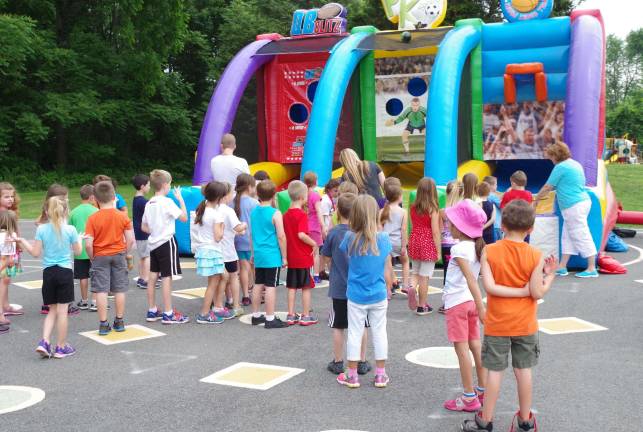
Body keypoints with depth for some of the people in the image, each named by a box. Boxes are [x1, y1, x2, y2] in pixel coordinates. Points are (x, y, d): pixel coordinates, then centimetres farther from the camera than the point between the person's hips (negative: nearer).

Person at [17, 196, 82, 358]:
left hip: (48, 272, 2)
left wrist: (23, 242, 13)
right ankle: (61, 347, 11)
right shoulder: (70, 229, -7)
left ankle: (44, 342, 4)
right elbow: (77, 251, 2)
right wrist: (79, 239, 20)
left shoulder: (41, 229, -4)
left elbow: (36, 253, -2)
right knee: (62, 311, 4)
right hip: (65, 272, -2)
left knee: (52, 310, 16)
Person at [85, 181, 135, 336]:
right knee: (119, 290, 11)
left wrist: (92, 258, 1)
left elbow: (88, 244, -15)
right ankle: (119, 321, 19)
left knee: (101, 291, 3)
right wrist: (124, 254, 8)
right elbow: (130, 240, -6)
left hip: (100, 257, -2)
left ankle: (103, 324, 5)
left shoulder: (92, 219, -12)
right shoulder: (123, 216, -6)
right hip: (119, 255, 2)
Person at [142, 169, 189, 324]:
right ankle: (168, 314, -2)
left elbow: (144, 227, 13)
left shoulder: (149, 204, 9)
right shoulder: (167, 202, -15)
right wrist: (180, 199, -6)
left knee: (153, 277, 11)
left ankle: (152, 311, 18)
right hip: (166, 242, -8)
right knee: (166, 278, -5)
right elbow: (184, 217, -15)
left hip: (153, 243, 8)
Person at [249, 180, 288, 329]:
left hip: (258, 255, 7)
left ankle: (256, 315, 24)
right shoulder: (275, 213, -13)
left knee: (258, 284, 15)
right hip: (272, 256, -7)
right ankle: (270, 319, 0)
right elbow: (281, 236, -14)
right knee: (271, 286, -3)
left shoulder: (254, 211, 7)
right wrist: (284, 257, -6)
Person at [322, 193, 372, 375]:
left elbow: (326, 257, -1)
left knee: (338, 326, 8)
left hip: (339, 288, -1)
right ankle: (362, 362, 18)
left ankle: (338, 362, 15)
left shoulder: (334, 232, -10)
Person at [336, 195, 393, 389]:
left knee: (355, 333, 9)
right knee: (379, 333, 12)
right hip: (379, 296, 1)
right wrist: (387, 292, 12)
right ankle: (381, 375, 20)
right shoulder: (384, 239, -8)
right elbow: (387, 273, -2)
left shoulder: (350, 238, -13)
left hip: (356, 297, -1)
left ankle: (352, 376, 19)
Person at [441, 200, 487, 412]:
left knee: (461, 348, -3)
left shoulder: (459, 248, -20)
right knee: (474, 345, 15)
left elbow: (471, 278, -27)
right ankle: (482, 389, 23)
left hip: (457, 302, -8)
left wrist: (481, 307, -31)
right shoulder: (477, 246, 6)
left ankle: (469, 397, 0)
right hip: (471, 301, 8)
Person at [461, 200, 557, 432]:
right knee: (523, 370, 13)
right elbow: (538, 293, -12)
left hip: (497, 325, -1)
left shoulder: (489, 251, -10)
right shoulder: (535, 256, -11)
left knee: (495, 371, 7)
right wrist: (549, 275, 3)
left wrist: (520, 291, -13)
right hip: (525, 325, 1)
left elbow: (489, 286, -19)